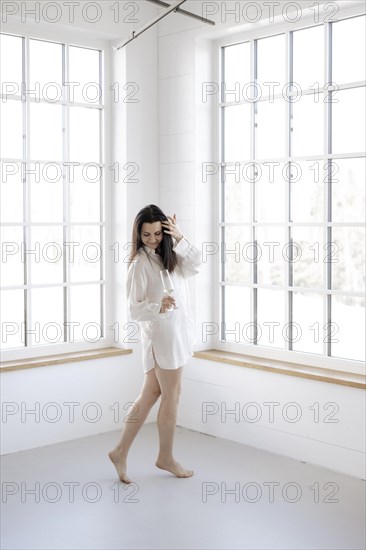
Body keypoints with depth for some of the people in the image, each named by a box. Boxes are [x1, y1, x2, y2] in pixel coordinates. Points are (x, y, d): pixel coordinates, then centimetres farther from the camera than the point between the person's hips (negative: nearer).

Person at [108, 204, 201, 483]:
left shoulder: (169, 255, 11)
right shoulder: (140, 263, -12)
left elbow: (196, 263, -6)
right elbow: (135, 309, -14)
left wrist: (180, 238, -15)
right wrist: (159, 307, -32)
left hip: (176, 331, 8)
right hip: (161, 332, -8)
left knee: (149, 396, 10)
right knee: (172, 395, 3)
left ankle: (121, 452, 17)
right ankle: (166, 457, 19)